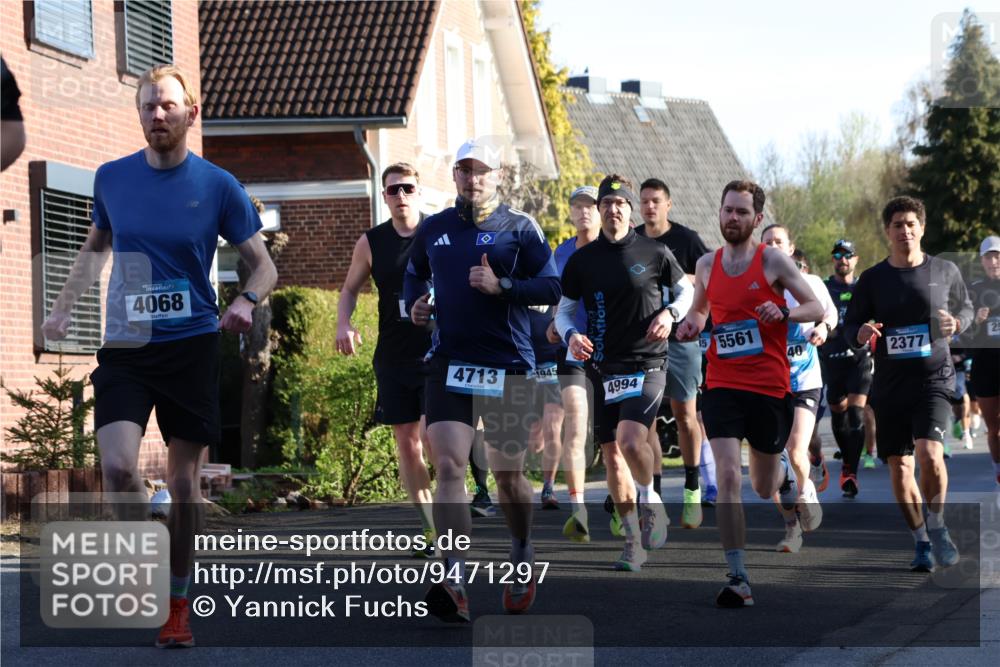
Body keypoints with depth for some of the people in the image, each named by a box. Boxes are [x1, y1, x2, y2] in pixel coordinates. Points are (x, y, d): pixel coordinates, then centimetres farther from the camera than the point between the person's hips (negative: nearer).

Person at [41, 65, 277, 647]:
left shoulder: (217, 185, -2)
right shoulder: (112, 179, 5)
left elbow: (264, 265, 3)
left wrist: (245, 302, -18)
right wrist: (63, 309, 15)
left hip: (191, 344, -1)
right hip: (124, 347, 1)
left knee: (184, 479, 3)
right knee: (118, 465, -17)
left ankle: (178, 603, 18)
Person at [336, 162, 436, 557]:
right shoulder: (371, 242, 5)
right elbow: (350, 288, 17)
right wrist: (344, 323, -1)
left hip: (438, 351, -3)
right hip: (394, 357, 3)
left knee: (433, 437, -17)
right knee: (406, 443, 5)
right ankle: (431, 528, 15)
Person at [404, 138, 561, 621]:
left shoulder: (519, 228, 1)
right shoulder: (433, 229, 12)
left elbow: (551, 288, -3)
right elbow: (413, 273, 29)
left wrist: (502, 286, -17)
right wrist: (414, 302, 9)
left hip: (507, 364, -2)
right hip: (449, 361, 2)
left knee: (508, 473, 7)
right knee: (448, 465, -14)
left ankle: (522, 552, 35)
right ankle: (454, 580, -20)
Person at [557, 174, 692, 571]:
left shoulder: (654, 252, 0)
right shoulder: (582, 260, 6)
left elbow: (685, 289, 14)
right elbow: (564, 309, 14)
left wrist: (670, 313, -6)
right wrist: (571, 335, -7)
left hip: (646, 364, -3)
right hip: (603, 369, 3)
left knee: (631, 441, -23)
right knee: (612, 455, 4)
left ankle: (650, 501, 7)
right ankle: (634, 542, 16)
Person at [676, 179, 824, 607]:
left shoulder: (773, 260, -4)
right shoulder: (707, 264, 6)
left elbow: (816, 309, -1)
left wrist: (784, 314, -21)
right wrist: (690, 325, 1)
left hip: (770, 387, -1)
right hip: (722, 384, 1)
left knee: (764, 489, 14)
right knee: (728, 477, -16)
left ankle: (783, 470, 54)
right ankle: (738, 579, -14)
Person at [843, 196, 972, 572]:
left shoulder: (945, 271, 4)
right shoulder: (872, 279, 5)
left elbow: (965, 307, 19)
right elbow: (850, 326, 9)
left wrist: (957, 323, -4)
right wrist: (861, 334, -14)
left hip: (934, 376, -2)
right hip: (889, 383, 2)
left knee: (929, 453, -22)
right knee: (899, 467, 4)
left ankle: (937, 526, 0)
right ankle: (922, 542, 19)